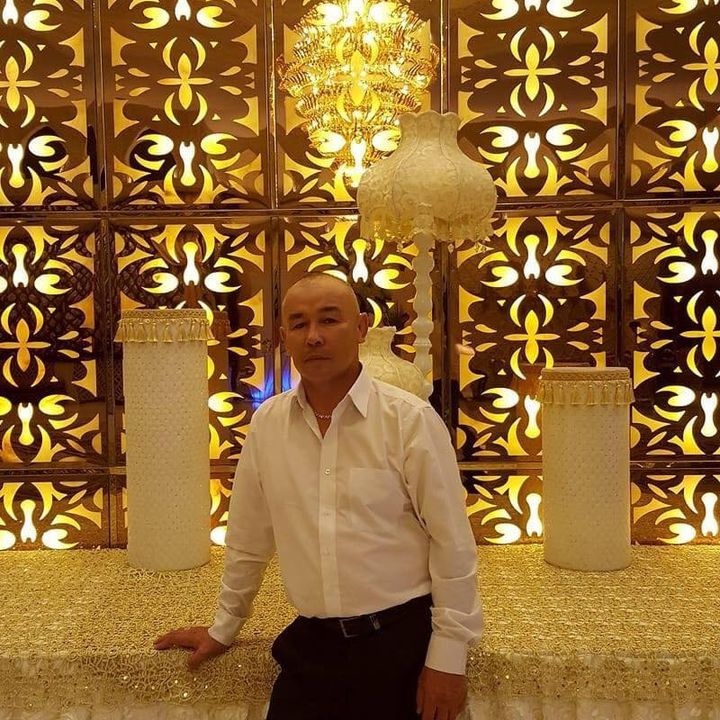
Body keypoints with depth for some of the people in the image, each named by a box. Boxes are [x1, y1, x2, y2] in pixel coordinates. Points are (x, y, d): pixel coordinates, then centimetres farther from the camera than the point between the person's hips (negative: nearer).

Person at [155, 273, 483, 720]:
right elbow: (249, 539, 9)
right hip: (310, 644, 3)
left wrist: (448, 656, -8)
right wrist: (224, 629, 16)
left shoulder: (410, 419, -11)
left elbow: (452, 544, -9)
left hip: (401, 640, -2)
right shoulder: (267, 423, 0)